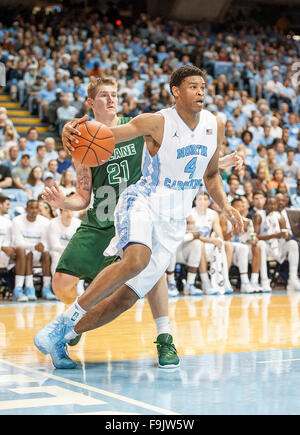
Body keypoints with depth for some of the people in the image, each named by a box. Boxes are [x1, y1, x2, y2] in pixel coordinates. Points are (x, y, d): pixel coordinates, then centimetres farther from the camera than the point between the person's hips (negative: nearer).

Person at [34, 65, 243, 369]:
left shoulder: (214, 127, 6)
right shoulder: (157, 123, -11)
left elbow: (210, 174, 21)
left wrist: (226, 207, 6)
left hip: (173, 221, 5)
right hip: (141, 202, -5)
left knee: (126, 298, -2)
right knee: (137, 259, -37)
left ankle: (57, 337, 12)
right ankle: (64, 322, -27)